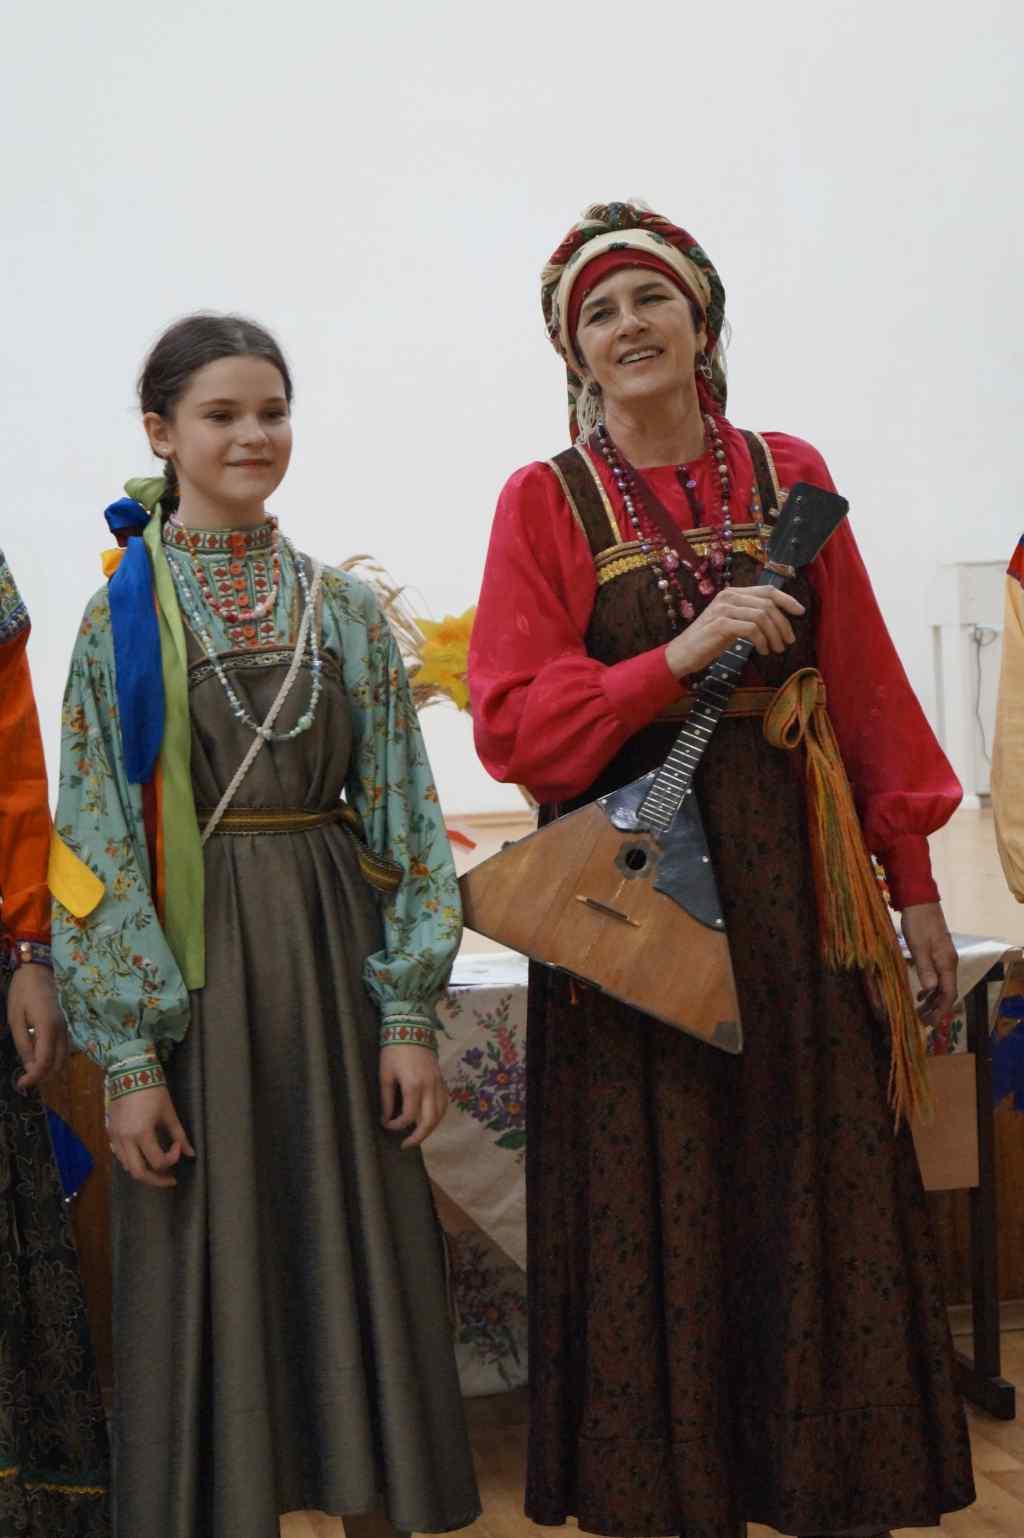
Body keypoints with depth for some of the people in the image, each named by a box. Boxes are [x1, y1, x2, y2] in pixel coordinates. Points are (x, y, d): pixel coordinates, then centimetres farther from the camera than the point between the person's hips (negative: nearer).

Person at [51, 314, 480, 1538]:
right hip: (193, 967, -2)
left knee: (361, 1249, 8)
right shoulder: (124, 613, 0)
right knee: (211, 1265, 4)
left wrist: (411, 1013, -2)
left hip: (336, 959, 2)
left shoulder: (344, 610, 7)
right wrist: (129, 1056, -9)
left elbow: (400, 815, 5)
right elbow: (98, 838, -3)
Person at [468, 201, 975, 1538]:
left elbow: (866, 690, 8)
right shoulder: (546, 503, 1)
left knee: (821, 1190, 7)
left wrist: (914, 879, 5)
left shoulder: (789, 476, 8)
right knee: (655, 1207, 5)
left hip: (794, 876, 2)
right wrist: (682, 655, -18)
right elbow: (512, 726, -7)